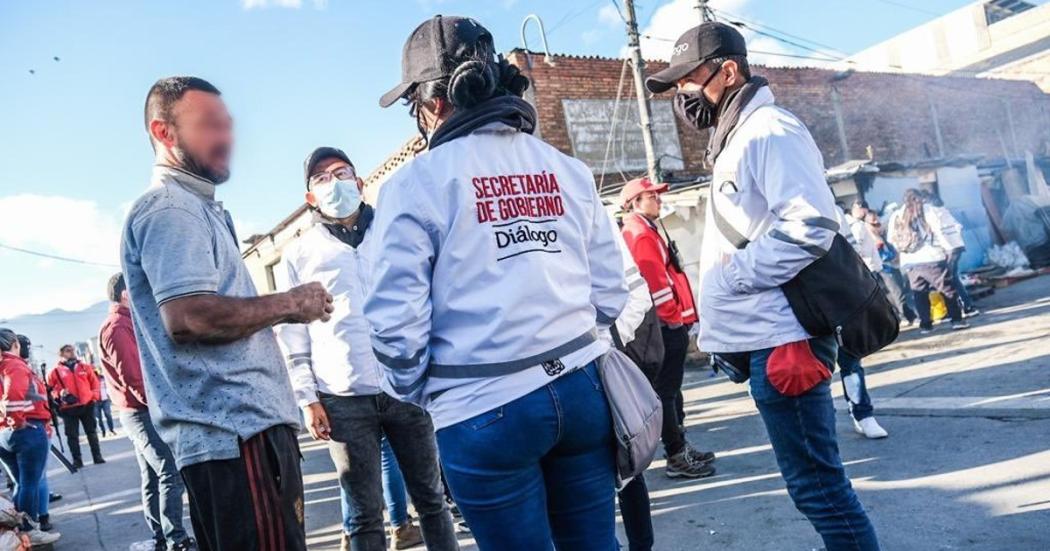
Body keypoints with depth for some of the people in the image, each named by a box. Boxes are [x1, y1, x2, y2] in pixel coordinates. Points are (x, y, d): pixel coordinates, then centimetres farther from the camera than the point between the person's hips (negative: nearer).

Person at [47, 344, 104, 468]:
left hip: (87, 405, 2)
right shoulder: (55, 371, 0)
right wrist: (58, 395, -14)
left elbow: (94, 382, 13)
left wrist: (94, 396, 3)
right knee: (72, 435, 1)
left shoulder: (85, 367, 8)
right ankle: (77, 460, 9)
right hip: (69, 408, -2)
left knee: (92, 432, 8)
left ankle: (97, 456, 15)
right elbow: (49, 388, 1)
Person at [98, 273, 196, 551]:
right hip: (143, 412, -10)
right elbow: (133, 378, -20)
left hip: (141, 412, 10)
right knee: (171, 475, -11)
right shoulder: (117, 328, -15)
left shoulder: (125, 325, 18)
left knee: (152, 478, 13)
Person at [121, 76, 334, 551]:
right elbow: (188, 317, -24)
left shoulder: (195, 208, 24)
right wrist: (289, 304, -13)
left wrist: (283, 309, 17)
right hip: (235, 431, -10)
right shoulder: (169, 210, -10)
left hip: (242, 424, 10)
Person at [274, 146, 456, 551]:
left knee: (430, 497, 9)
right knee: (364, 513, 7)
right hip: (343, 399, -1)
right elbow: (291, 333, 6)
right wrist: (307, 398, -1)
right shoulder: (299, 253, 8)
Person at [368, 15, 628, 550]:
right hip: (582, 387, 4)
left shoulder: (417, 182, -7)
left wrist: (414, 392, 10)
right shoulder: (568, 169, 6)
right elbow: (610, 293, 6)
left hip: (485, 410, -4)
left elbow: (396, 321, -9)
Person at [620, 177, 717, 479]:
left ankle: (680, 448, 26)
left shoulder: (639, 233, 19)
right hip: (666, 325, -11)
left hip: (667, 324, 11)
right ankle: (677, 458, 0)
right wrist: (674, 318, -15)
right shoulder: (642, 235, -14)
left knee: (669, 389, 16)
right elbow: (656, 283, -22)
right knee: (666, 391, -6)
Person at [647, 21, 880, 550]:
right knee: (814, 478, 18)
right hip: (760, 338, 10)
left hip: (778, 340, -10)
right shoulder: (737, 140, 21)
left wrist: (734, 272, -15)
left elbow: (809, 225, -22)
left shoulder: (769, 130, -10)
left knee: (815, 482, -2)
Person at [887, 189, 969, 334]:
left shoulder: (896, 216, 8)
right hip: (931, 258, -3)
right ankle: (956, 320, 5)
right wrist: (947, 248, 3)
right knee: (948, 289, 7)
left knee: (919, 293, 12)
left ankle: (925, 324, 10)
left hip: (909, 262, 4)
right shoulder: (925, 209, 0)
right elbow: (937, 230, -5)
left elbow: (892, 239, 6)